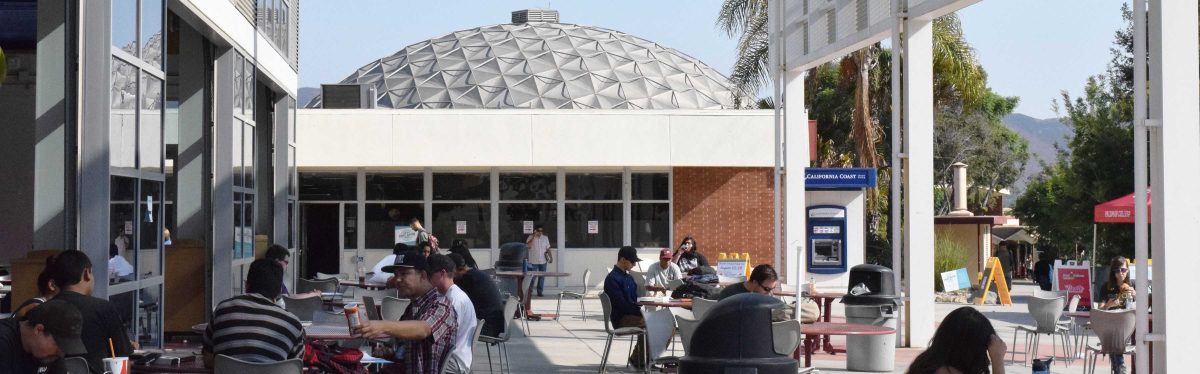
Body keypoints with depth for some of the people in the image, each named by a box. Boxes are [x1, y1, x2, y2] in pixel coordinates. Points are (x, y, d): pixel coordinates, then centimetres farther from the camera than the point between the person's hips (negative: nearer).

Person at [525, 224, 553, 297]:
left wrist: (551, 257, 2)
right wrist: (534, 237, -24)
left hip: (543, 261, 3)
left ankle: (539, 291, 11)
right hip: (533, 262, -3)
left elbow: (548, 249, 12)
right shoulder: (531, 237, -4)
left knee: (542, 277, 4)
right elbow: (528, 246, -21)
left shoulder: (545, 238, 8)